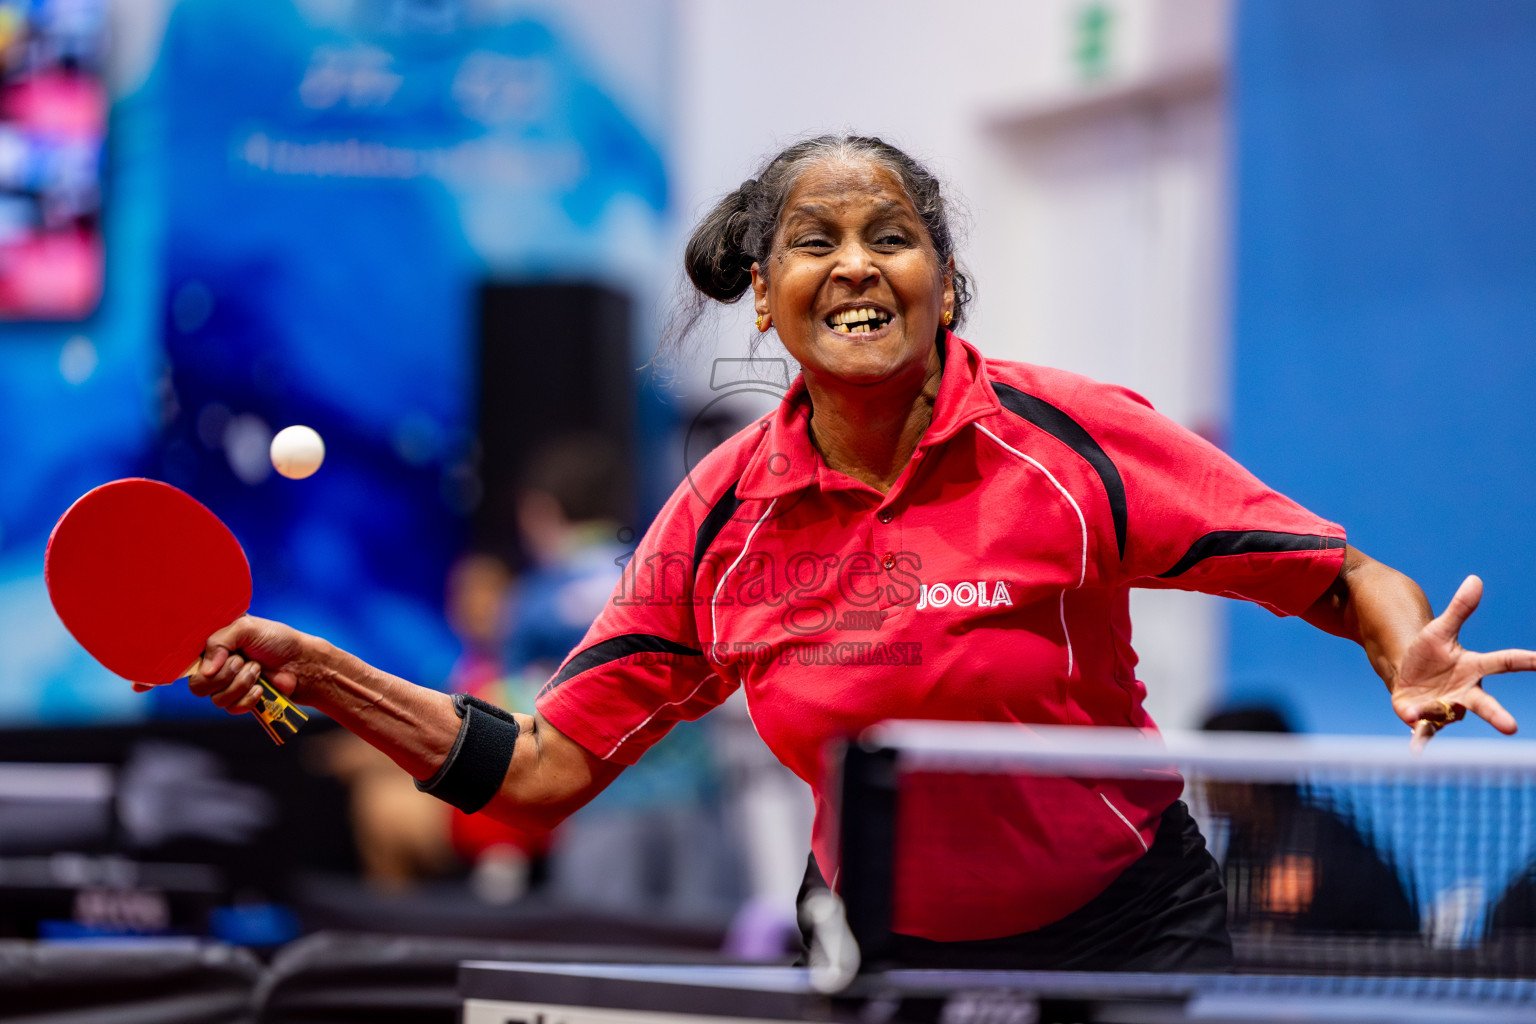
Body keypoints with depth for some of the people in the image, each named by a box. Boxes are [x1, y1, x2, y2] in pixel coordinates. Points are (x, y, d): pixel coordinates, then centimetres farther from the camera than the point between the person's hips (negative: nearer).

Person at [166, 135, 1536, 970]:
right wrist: (321, 675, -13)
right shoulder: (719, 516, -7)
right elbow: (543, 767, -3)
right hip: (874, 950, 3)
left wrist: (1410, 660, -33)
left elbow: (1342, 576, -11)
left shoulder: (1072, 440, -15)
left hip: (1128, 938, -2)